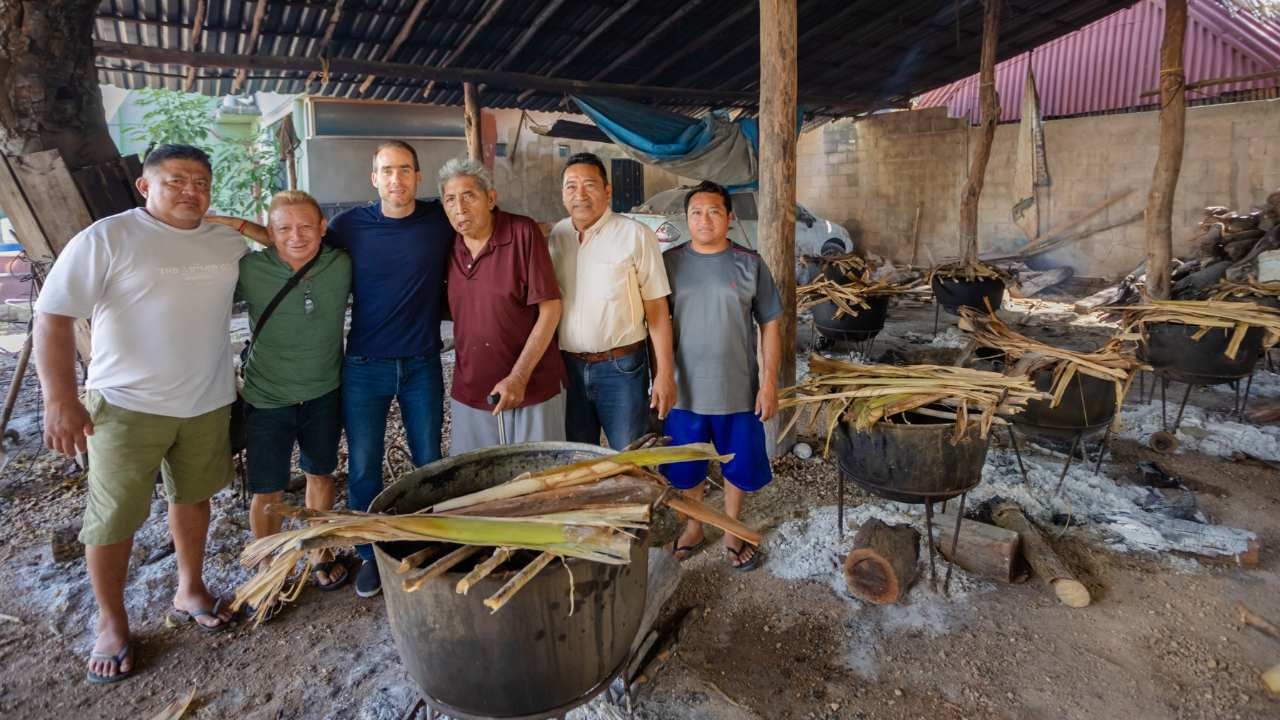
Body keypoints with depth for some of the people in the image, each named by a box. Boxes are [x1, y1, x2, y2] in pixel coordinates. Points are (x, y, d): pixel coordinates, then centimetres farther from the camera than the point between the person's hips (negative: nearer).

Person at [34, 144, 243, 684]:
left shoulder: (230, 243, 4)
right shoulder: (107, 239, -11)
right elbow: (54, 316, -13)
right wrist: (60, 399, -18)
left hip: (208, 403, 4)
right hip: (127, 406, -4)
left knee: (192, 498, 18)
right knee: (114, 516, 5)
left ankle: (189, 590, 37)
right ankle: (111, 623, 24)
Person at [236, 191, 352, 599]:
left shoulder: (342, 266, -11)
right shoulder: (248, 270, -16)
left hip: (323, 395, 2)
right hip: (267, 399, -2)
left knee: (320, 474, 19)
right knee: (268, 493, 7)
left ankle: (320, 553, 40)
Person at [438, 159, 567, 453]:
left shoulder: (523, 233, -12)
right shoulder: (450, 245, 3)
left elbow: (550, 308, -13)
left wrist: (519, 377, -16)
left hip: (532, 390, -4)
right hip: (468, 394, 5)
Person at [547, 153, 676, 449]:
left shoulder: (635, 235, -8)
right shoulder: (555, 236, 5)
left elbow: (657, 310, -8)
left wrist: (664, 373, -11)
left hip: (621, 368, -4)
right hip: (568, 367, 4)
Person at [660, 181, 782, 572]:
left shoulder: (749, 264, -3)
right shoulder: (669, 262, -1)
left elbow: (770, 325, -1)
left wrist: (769, 382, -6)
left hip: (737, 390, 0)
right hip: (683, 390, 1)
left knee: (739, 465, 12)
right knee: (686, 467, 15)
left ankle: (731, 532, 35)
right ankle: (694, 527, 39)